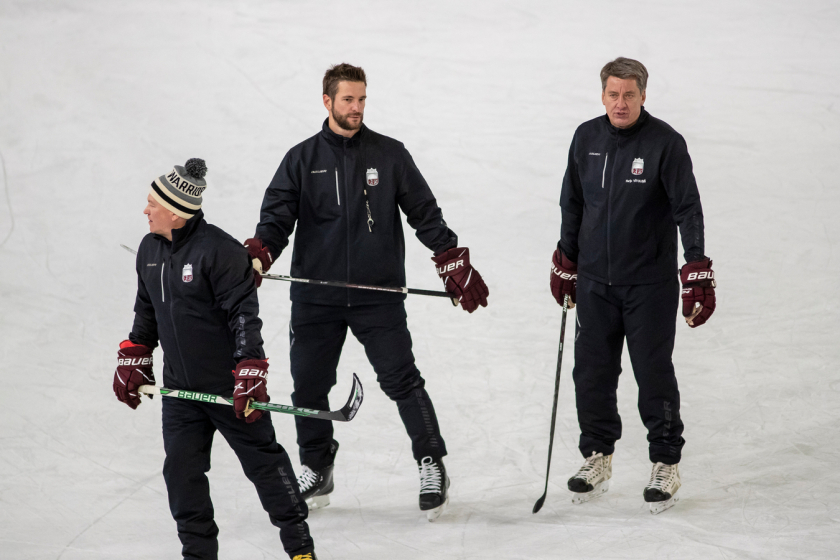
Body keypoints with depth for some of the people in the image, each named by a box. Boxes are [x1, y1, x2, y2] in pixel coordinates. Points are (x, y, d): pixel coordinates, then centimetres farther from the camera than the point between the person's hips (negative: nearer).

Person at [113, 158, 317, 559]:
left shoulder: (218, 251, -19)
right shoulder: (150, 250, 6)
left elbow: (244, 313, -20)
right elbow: (147, 310, 21)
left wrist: (250, 371, -25)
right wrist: (134, 357, 19)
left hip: (229, 385, -7)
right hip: (180, 388, 7)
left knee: (262, 459, 4)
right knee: (181, 470, 3)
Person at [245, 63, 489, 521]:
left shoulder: (389, 155, 4)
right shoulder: (302, 160, 5)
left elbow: (425, 213, 7)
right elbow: (277, 217, 0)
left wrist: (455, 264, 2)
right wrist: (257, 255, -19)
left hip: (378, 295, -2)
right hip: (315, 298, 2)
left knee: (401, 379, -8)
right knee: (309, 387, 5)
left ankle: (432, 465, 3)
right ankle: (316, 471, 23)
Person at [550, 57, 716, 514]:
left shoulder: (665, 143, -11)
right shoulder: (586, 139, 3)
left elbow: (687, 209, -12)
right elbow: (572, 203, 16)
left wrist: (697, 273, -18)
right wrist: (566, 262, 18)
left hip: (649, 283, -4)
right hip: (595, 282, 4)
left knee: (653, 373, -2)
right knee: (592, 372, 6)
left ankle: (666, 464, 11)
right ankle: (597, 457, 21)